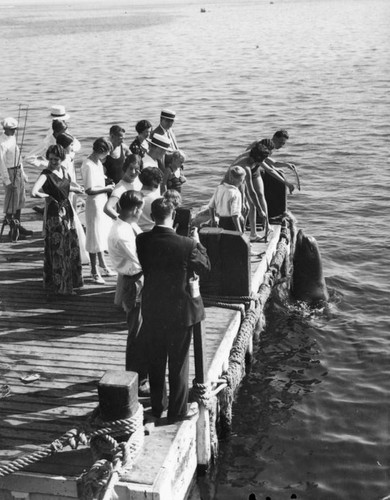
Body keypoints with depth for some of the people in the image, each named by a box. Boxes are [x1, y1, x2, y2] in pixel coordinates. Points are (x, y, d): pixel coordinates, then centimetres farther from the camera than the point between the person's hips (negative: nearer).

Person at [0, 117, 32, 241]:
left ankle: (18, 226, 26)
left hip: (18, 171, 9)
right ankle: (12, 230, 5)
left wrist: (23, 173, 20)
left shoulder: (13, 138, 9)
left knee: (20, 199, 15)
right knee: (11, 201, -3)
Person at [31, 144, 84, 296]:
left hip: (67, 211, 8)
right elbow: (34, 193, -33)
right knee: (57, 250, 0)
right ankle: (57, 285, 11)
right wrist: (48, 196, -17)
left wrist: (76, 188, 10)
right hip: (55, 214, -8)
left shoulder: (63, 170, 5)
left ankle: (68, 283, 30)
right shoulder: (46, 174, -17)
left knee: (70, 248, 16)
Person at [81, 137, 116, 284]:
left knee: (101, 236, 19)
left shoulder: (98, 162, 7)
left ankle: (103, 266, 33)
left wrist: (108, 186, 3)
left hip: (102, 203, 10)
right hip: (94, 204, -9)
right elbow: (89, 190, -24)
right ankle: (94, 271, 12)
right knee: (95, 238, 1)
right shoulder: (88, 165, -21)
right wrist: (106, 189, -16)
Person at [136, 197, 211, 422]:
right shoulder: (186, 245, -22)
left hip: (152, 311, 3)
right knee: (179, 363, 12)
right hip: (180, 311, -3)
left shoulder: (142, 241, -12)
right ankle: (177, 411, 23)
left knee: (155, 362, 20)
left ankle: (157, 407, 34)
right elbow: (205, 266, -6)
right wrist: (197, 242, 9)